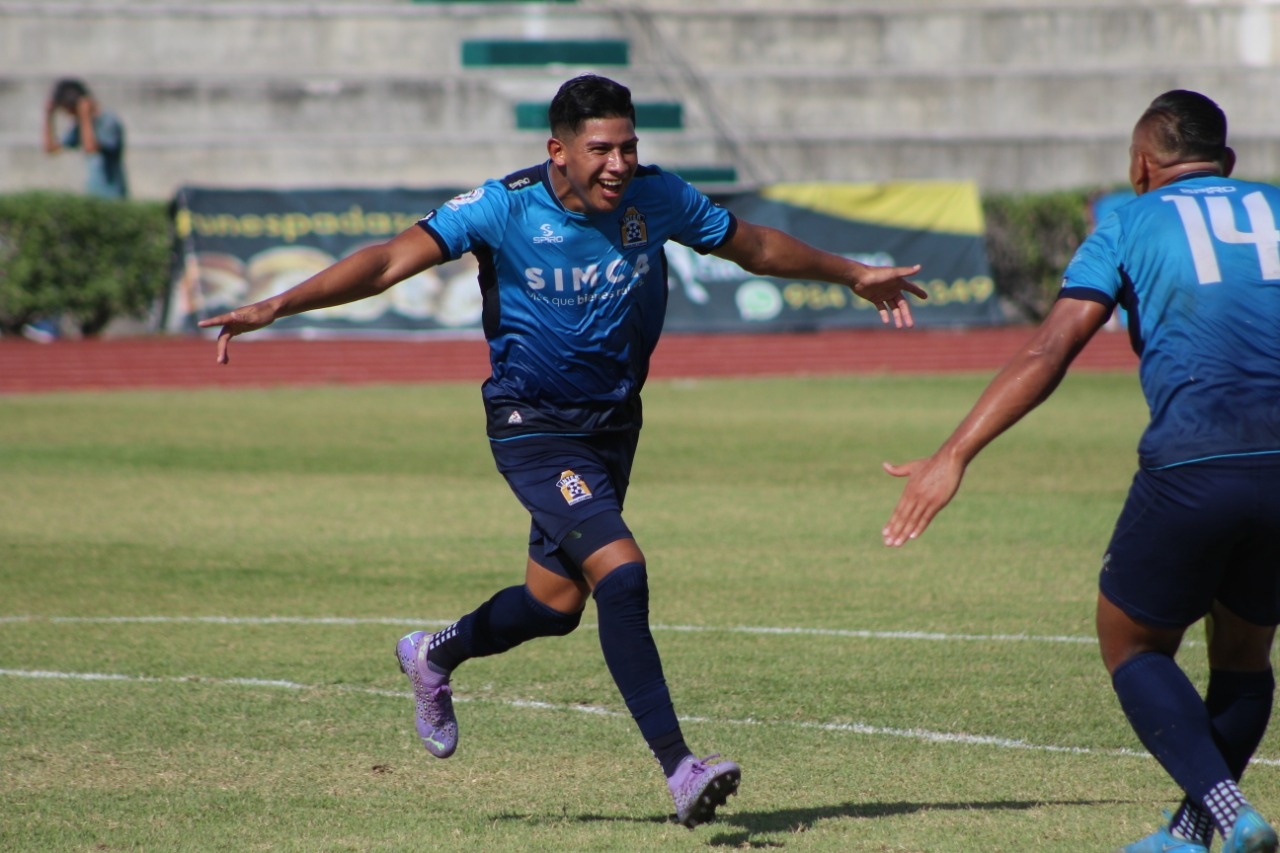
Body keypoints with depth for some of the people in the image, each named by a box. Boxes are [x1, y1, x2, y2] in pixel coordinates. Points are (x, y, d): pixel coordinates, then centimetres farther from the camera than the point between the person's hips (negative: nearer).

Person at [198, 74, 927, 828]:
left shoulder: (657, 199, -7)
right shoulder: (506, 207, -18)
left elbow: (756, 246, 10)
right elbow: (393, 260, -22)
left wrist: (855, 276, 20)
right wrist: (277, 305, -33)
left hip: (614, 422, 5)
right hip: (534, 428, -5)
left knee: (557, 602, 13)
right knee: (620, 569, -23)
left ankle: (436, 656, 44)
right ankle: (678, 766, -19)